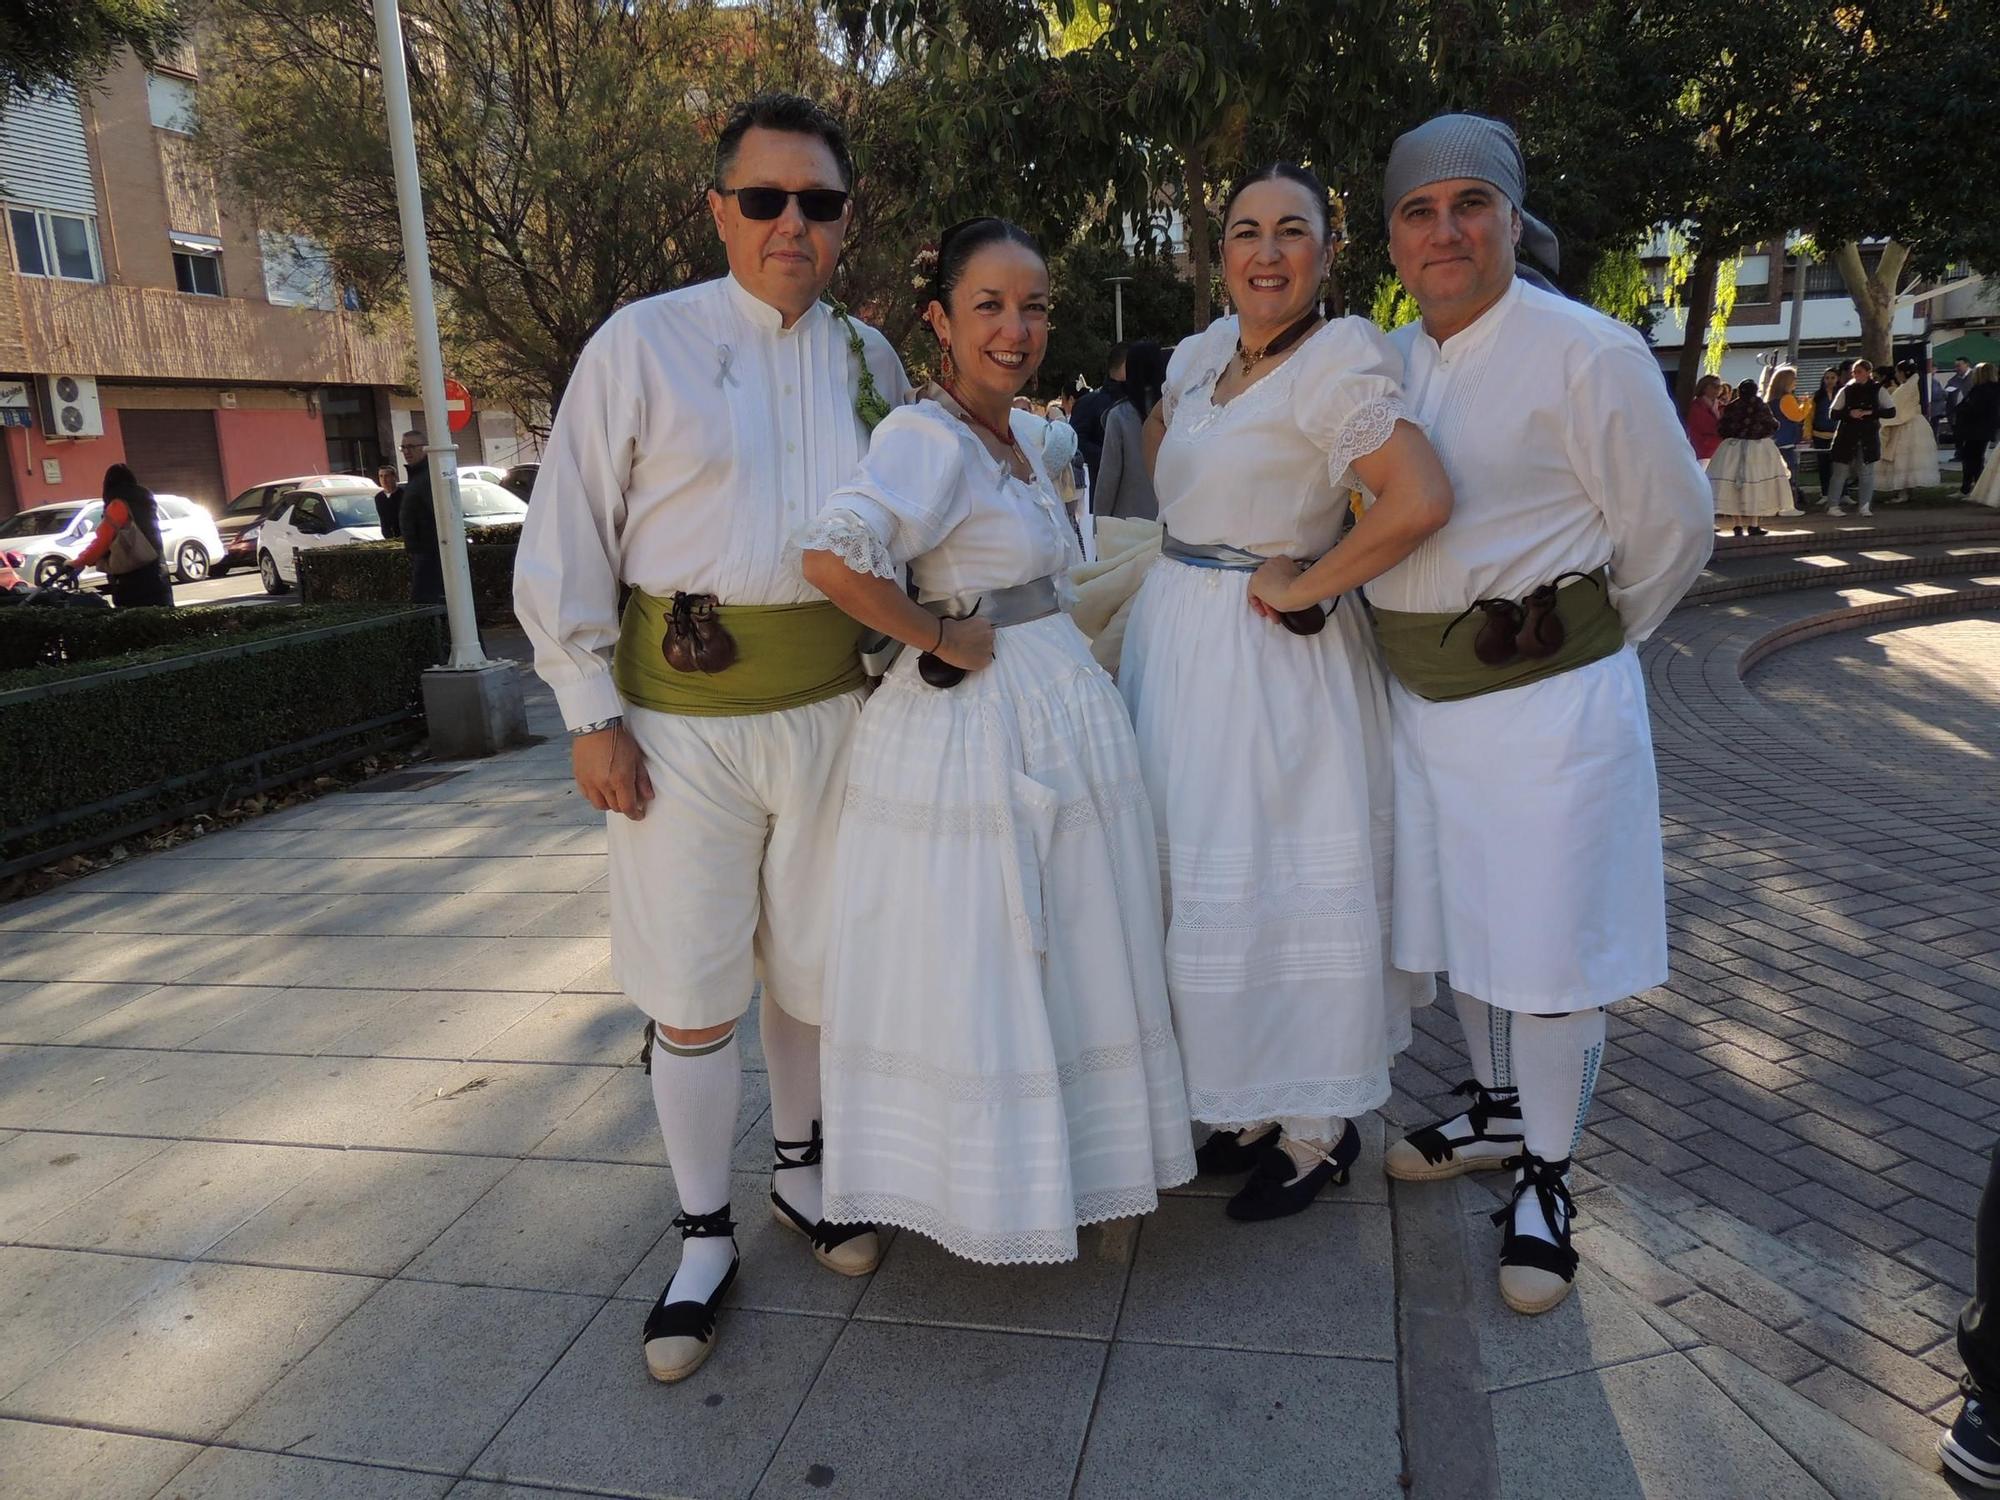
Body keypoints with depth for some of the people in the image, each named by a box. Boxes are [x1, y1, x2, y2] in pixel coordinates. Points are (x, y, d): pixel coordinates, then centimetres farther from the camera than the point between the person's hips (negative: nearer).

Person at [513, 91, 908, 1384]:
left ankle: (802, 1170, 37)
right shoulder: (643, 342, -3)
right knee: (692, 989, 3)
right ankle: (705, 1239, 22)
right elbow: (568, 540, -3)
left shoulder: (871, 359, 9)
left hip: (834, 703, 3)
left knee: (816, 963, 14)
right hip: (683, 708, -3)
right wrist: (593, 714, -7)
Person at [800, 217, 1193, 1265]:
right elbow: (833, 556, -33)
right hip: (970, 732, -9)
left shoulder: (1023, 437, 13)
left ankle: (1073, 1159, 37)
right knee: (977, 976, 4)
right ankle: (990, 1191, 23)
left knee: (1069, 963, 18)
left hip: (1067, 712, 9)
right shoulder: (926, 436, -16)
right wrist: (940, 640, -21)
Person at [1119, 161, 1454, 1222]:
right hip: (1178, 632, 8)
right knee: (1193, 876, 14)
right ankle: (1244, 1103, 32)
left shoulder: (1334, 363, -15)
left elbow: (1421, 500, -28)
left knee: (1276, 880, 0)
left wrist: (1302, 587, -18)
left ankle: (1317, 1132, 20)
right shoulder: (1206, 351, 8)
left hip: (1266, 651, -8)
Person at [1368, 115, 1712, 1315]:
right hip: (1420, 693, 6)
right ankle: (1499, 1114, 39)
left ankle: (1547, 1175, 22)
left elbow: (1672, 526, -6)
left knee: (1549, 940, 2)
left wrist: (1587, 637, 5)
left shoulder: (1586, 352, -11)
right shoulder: (1388, 363, 7)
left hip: (1547, 698, -6)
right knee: (1460, 921, 18)